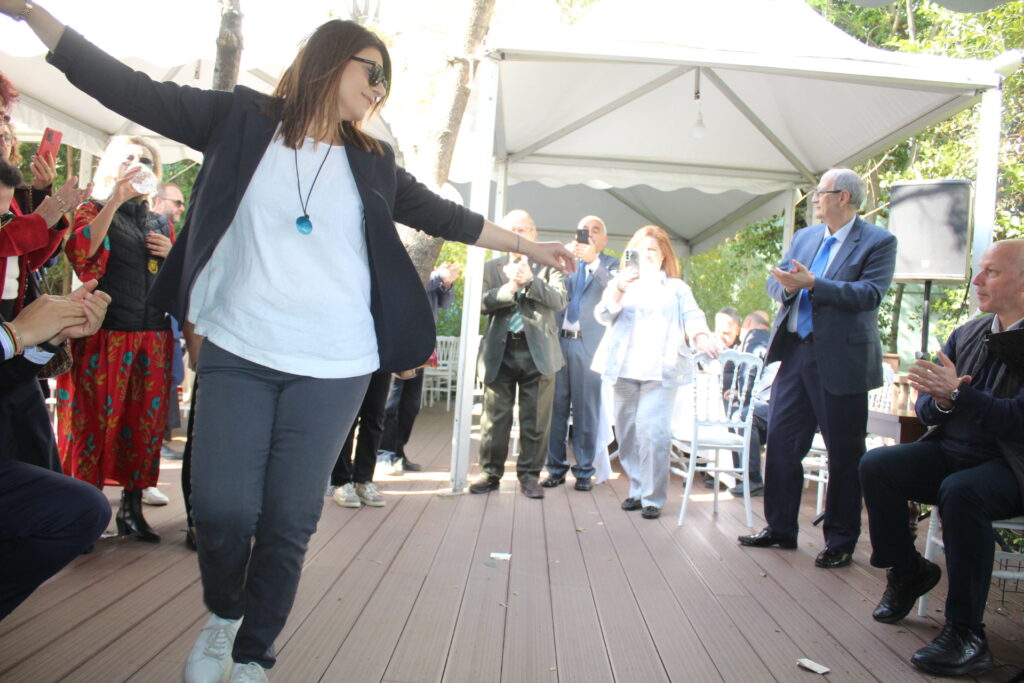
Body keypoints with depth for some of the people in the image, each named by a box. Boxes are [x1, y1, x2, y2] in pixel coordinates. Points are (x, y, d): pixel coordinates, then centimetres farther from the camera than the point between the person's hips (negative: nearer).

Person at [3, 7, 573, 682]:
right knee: (223, 508, -6)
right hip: (237, 353, -1)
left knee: (290, 521, 0)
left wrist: (529, 245, 25)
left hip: (333, 368, 2)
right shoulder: (242, 119, 7)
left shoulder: (373, 164, 13)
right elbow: (131, 90, 5)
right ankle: (222, 614, 28)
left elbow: (444, 216, 21)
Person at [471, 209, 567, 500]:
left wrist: (529, 281, -16)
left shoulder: (548, 266, 8)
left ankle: (529, 474, 15)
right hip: (499, 350, 1)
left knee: (535, 419, 4)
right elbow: (482, 302, -3)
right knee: (495, 417, 5)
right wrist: (509, 287, -17)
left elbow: (559, 300, -7)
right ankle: (491, 472, 17)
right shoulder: (491, 267, 10)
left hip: (537, 351, -1)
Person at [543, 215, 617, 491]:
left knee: (586, 411, 1)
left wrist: (593, 260, -23)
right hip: (558, 341, 2)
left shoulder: (610, 265, 9)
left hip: (588, 344, -2)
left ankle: (584, 471, 9)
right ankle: (556, 467, 13)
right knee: (556, 407, 4)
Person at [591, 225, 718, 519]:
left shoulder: (677, 288, 16)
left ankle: (653, 497, -6)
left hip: (661, 371, -2)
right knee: (627, 433, 5)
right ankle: (636, 489, 18)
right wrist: (618, 288, -15)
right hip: (625, 370, 3)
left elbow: (692, 316, 1)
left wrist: (701, 337, -22)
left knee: (653, 432, -14)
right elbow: (604, 315, 3)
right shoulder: (621, 284, 18)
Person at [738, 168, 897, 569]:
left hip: (841, 360, -6)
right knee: (781, 442, 10)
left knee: (844, 454, 4)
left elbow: (870, 294, -16)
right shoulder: (804, 237, 15)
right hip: (795, 352, 6)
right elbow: (774, 281, 11)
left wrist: (812, 284, -24)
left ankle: (841, 543, 17)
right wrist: (786, 285, -12)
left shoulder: (877, 242, -4)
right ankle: (780, 529, 24)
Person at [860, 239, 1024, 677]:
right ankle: (907, 572, 6)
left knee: (960, 491, -35)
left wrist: (957, 394, -27)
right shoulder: (966, 334, 9)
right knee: (876, 465, -16)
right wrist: (939, 401, -14)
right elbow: (926, 408, 9)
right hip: (949, 451, 6)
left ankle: (966, 633, -23)